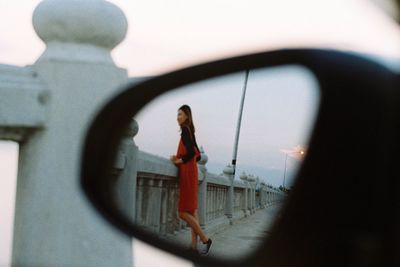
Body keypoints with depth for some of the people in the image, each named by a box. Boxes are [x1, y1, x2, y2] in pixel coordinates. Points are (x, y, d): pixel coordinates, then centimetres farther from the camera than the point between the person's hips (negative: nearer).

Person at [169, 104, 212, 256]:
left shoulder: (185, 130, -11)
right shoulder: (190, 131, 16)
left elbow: (191, 153, -23)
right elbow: (198, 155, 22)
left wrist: (179, 161, -9)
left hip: (187, 174, -9)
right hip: (191, 172, 9)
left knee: (183, 212, -8)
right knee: (191, 211, 6)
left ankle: (205, 240, -4)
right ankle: (194, 245, 6)